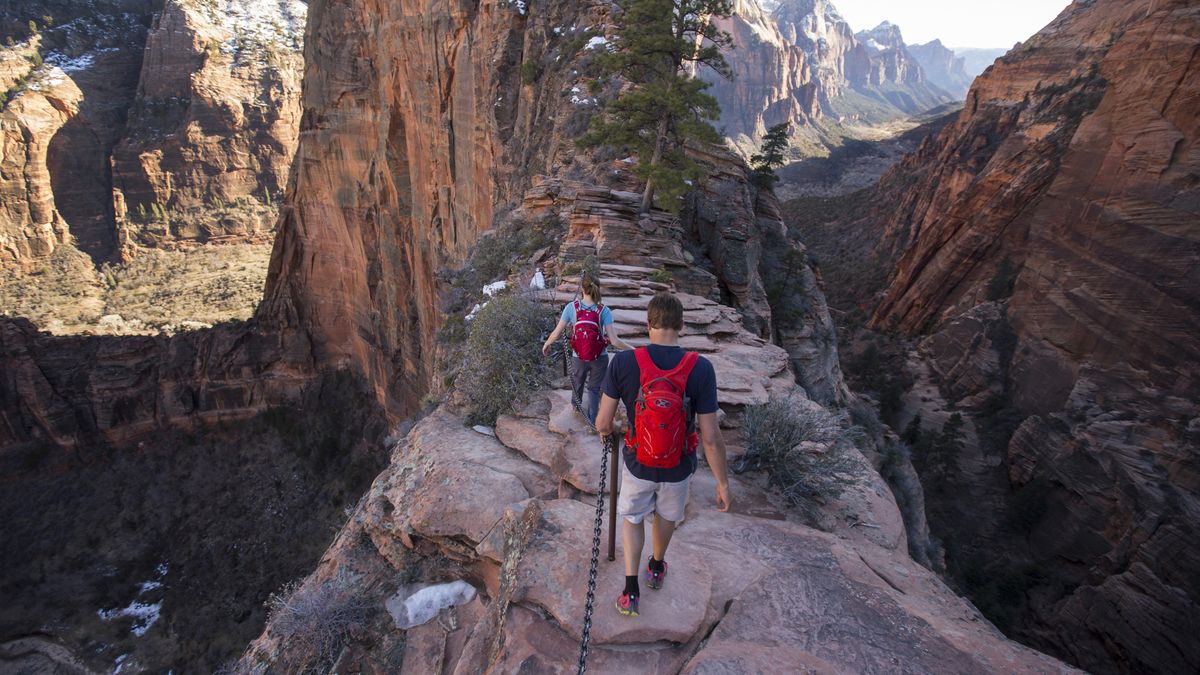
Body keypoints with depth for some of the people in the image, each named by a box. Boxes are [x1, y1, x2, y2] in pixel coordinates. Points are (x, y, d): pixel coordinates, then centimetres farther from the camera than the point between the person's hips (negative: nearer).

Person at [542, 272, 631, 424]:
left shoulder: (571, 307, -17)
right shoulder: (604, 311, -18)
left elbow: (557, 332, -11)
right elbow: (614, 340, -20)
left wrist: (546, 344, 9)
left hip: (578, 358, 2)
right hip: (600, 358, -2)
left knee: (577, 383, 30)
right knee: (594, 388, 20)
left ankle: (576, 405, 58)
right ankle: (592, 420, 31)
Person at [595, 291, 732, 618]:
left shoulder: (624, 362, -23)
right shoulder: (701, 368, -23)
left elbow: (603, 422, -15)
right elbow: (711, 437, -18)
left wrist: (606, 431, 11)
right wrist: (723, 483, -4)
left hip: (638, 465, -1)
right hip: (679, 468, 1)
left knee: (632, 517, 28)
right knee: (666, 515, 31)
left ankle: (631, 591, 27)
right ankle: (656, 568, 56)